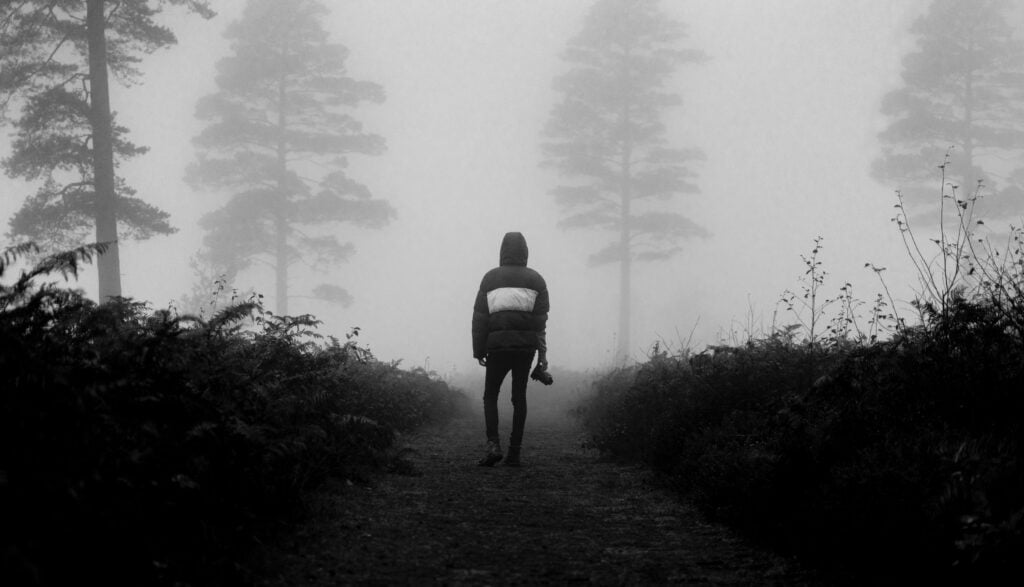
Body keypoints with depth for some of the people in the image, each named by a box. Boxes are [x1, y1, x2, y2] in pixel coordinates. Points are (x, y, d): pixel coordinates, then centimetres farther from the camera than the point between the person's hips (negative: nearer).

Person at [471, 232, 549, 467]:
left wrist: (478, 349, 5)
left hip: (497, 343, -1)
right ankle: (514, 452, 3)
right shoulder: (535, 280, 6)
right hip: (525, 344, 1)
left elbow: (479, 317, 1)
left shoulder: (490, 278, 5)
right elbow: (541, 319, 0)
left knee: (490, 396, 9)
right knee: (519, 397, 7)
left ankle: (493, 444, -10)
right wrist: (542, 353, 0)